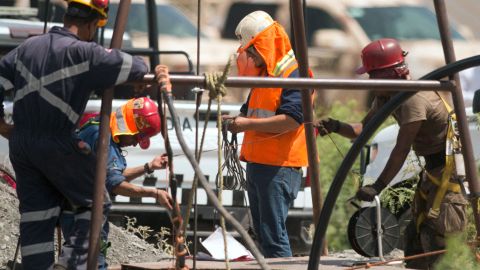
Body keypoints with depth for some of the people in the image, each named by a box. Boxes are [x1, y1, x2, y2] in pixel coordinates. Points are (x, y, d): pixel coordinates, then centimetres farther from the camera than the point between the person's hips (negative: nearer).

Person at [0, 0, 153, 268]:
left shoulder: (28, 47, 9)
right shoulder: (84, 53, -12)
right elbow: (137, 68, -12)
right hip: (56, 145, -6)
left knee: (36, 216, 10)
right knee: (94, 202, 10)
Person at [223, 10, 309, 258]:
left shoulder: (294, 75, -12)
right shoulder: (263, 73, 18)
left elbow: (291, 119, -22)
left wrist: (248, 125, -22)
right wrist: (238, 119, 5)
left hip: (279, 167, -10)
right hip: (257, 163, 10)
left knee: (273, 234, -14)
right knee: (262, 232, 13)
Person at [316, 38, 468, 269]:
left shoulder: (414, 99, -26)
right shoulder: (385, 96, 5)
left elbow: (401, 150, -26)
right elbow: (364, 130, 7)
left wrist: (378, 187, -24)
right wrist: (336, 127, -13)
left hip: (451, 164, -10)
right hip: (434, 165, 10)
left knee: (438, 230, -17)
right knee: (417, 230, 12)